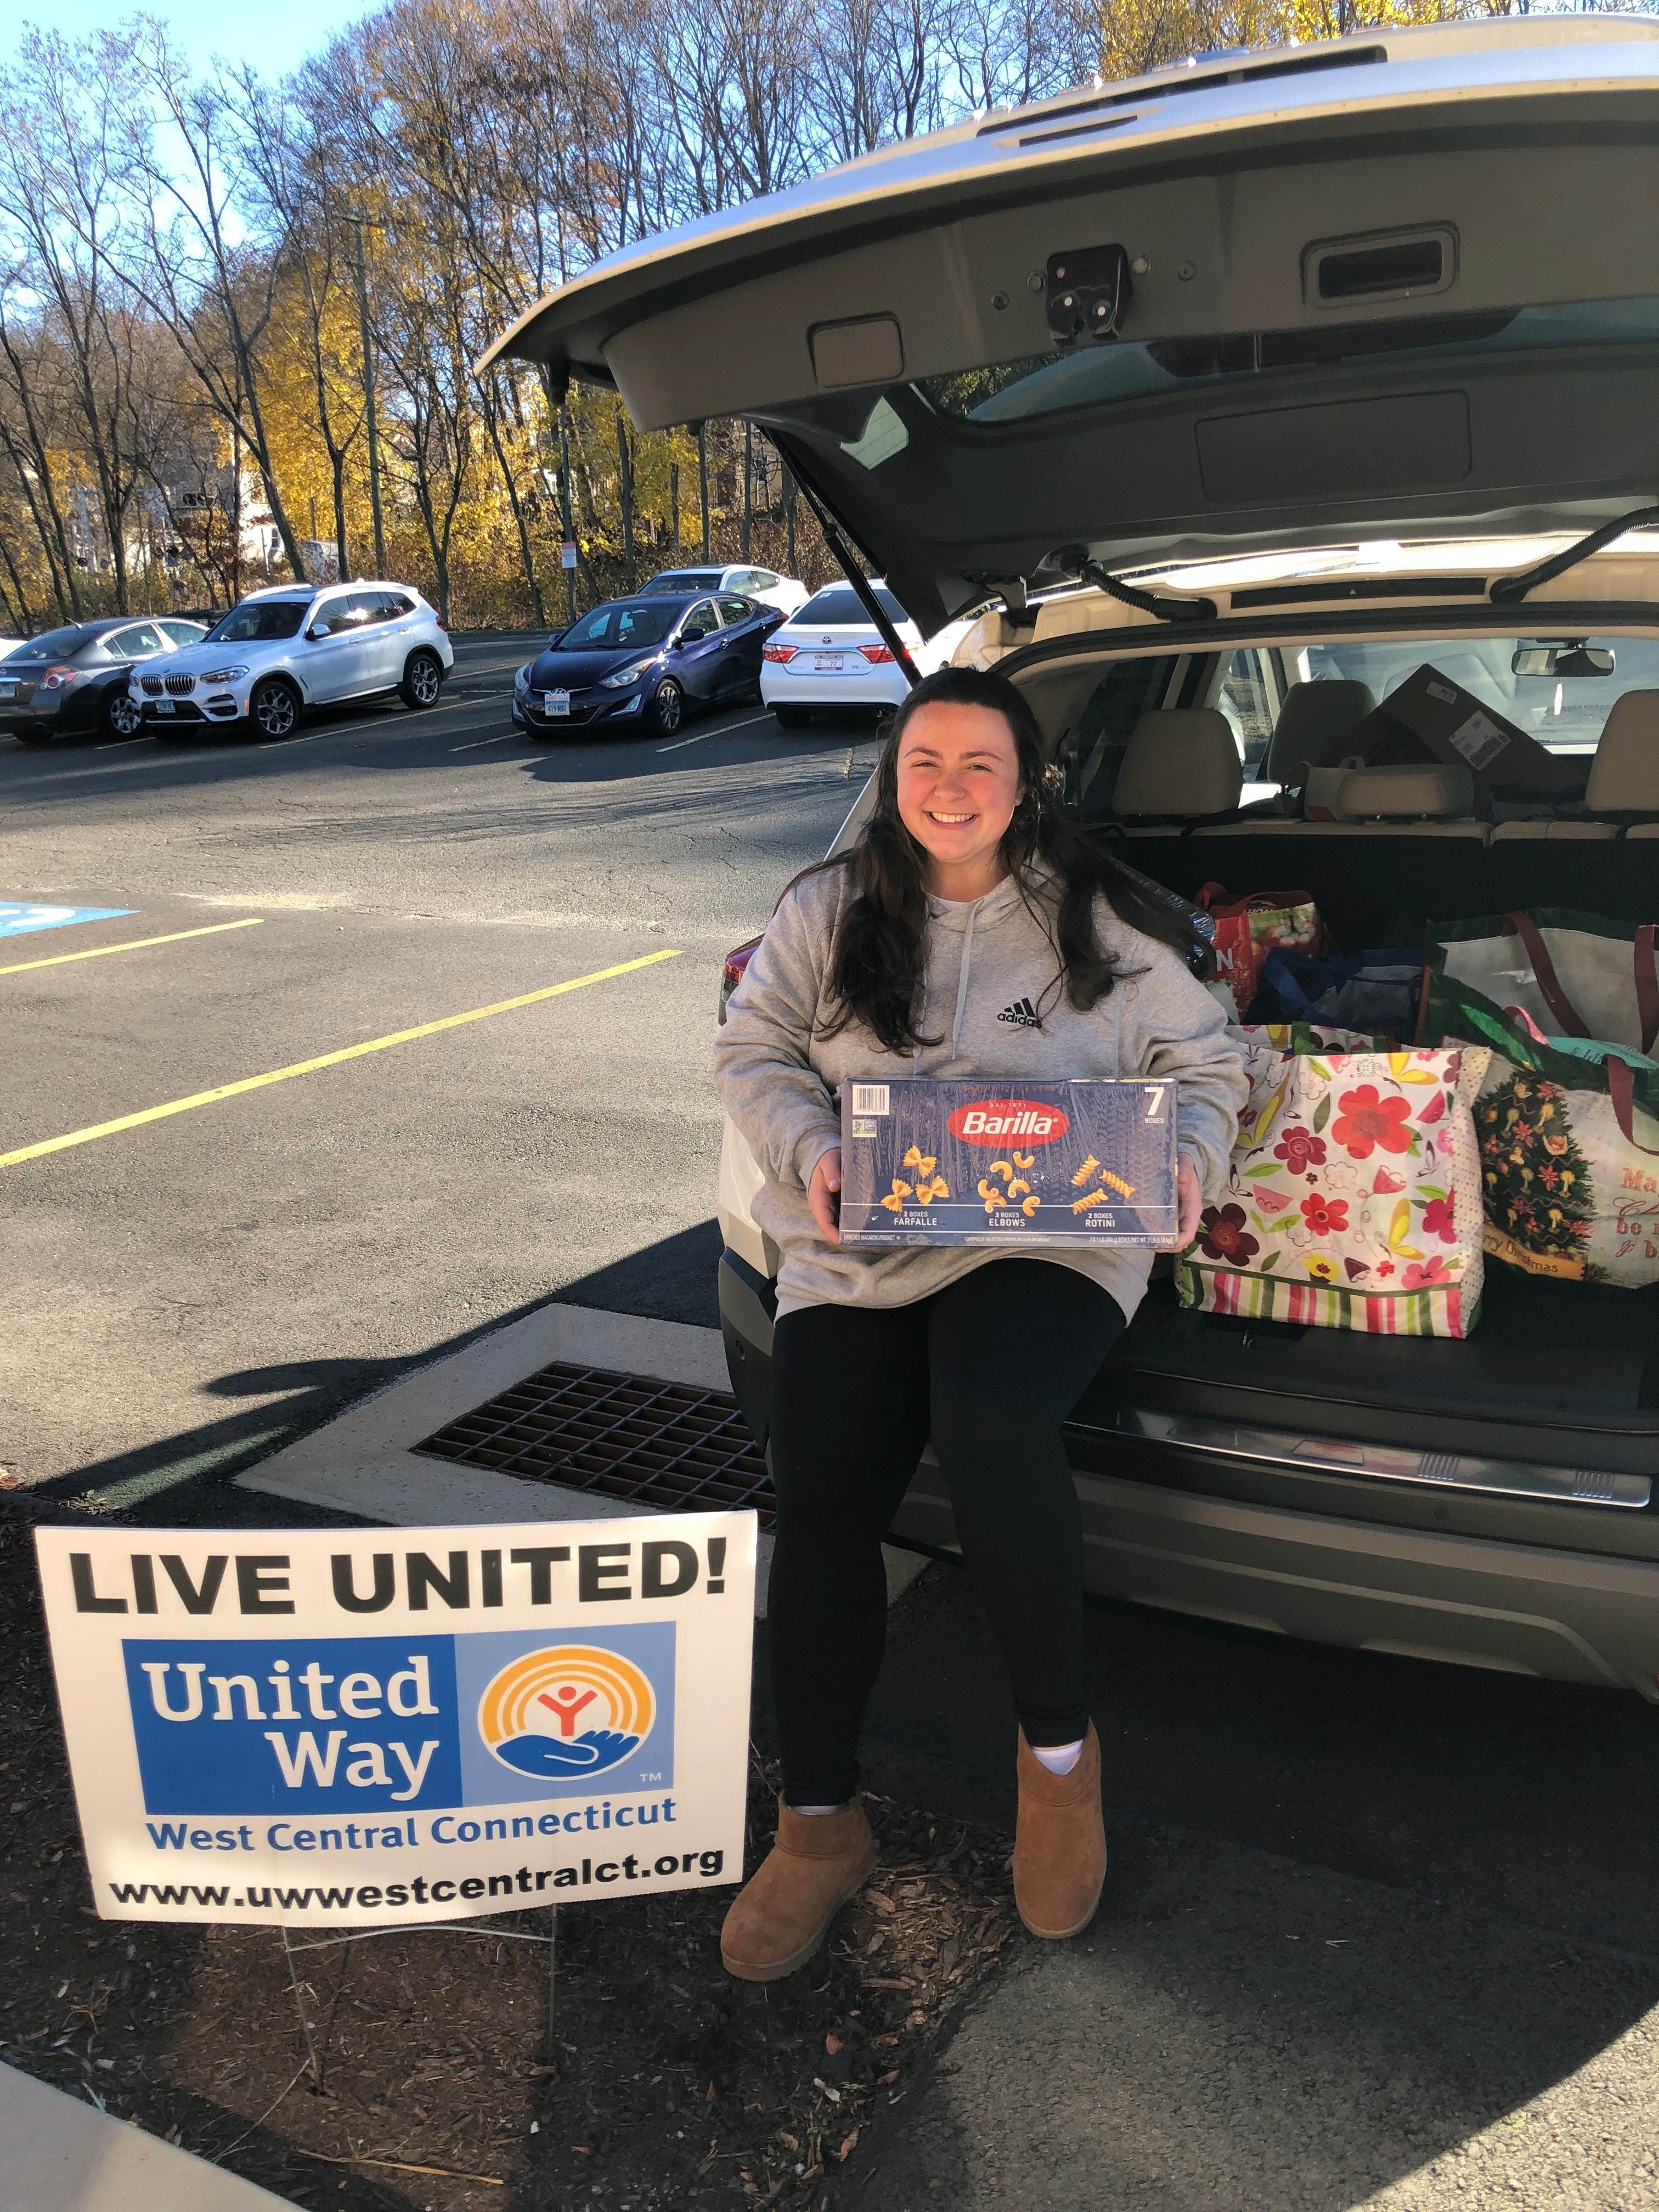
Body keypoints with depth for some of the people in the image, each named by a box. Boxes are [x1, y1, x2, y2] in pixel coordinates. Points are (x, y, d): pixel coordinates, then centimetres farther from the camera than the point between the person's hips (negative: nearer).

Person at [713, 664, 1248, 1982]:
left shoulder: (1099, 919, 7)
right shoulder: (831, 909, 11)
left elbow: (1201, 1059, 13)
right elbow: (753, 1049, 11)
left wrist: (1188, 1160, -8)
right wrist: (810, 1147, -9)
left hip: (1049, 1244, -2)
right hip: (853, 1251, 3)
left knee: (989, 1426, -34)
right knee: (820, 1506, -16)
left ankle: (1060, 1748, -8)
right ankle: (819, 1827, 5)